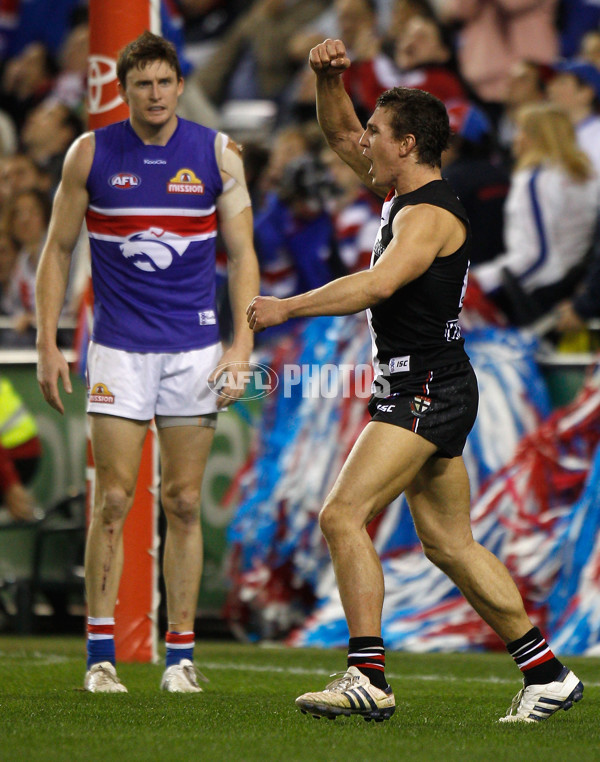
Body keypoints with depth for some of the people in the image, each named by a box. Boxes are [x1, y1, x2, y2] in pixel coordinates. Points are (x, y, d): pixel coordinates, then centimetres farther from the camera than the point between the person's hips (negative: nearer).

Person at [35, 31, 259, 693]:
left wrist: (242, 343, -5)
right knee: (113, 499, -5)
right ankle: (100, 654, 0)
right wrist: (47, 344, 0)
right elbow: (57, 250, 7)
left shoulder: (217, 154, 1)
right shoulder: (90, 154, 0)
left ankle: (180, 656, 7)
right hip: (118, 347, -1)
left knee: (183, 503, 2)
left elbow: (242, 255, 5)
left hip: (194, 350, 1)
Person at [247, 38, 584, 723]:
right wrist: (329, 78, 7)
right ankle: (547, 674, 16)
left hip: (426, 391, -10)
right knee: (449, 543, 12)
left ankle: (368, 678, -20)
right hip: (414, 391, 10)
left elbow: (374, 286, -30)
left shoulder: (430, 214, -15)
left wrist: (286, 308, -25)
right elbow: (338, 134, 25)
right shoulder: (402, 192, 13)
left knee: (342, 514, -17)